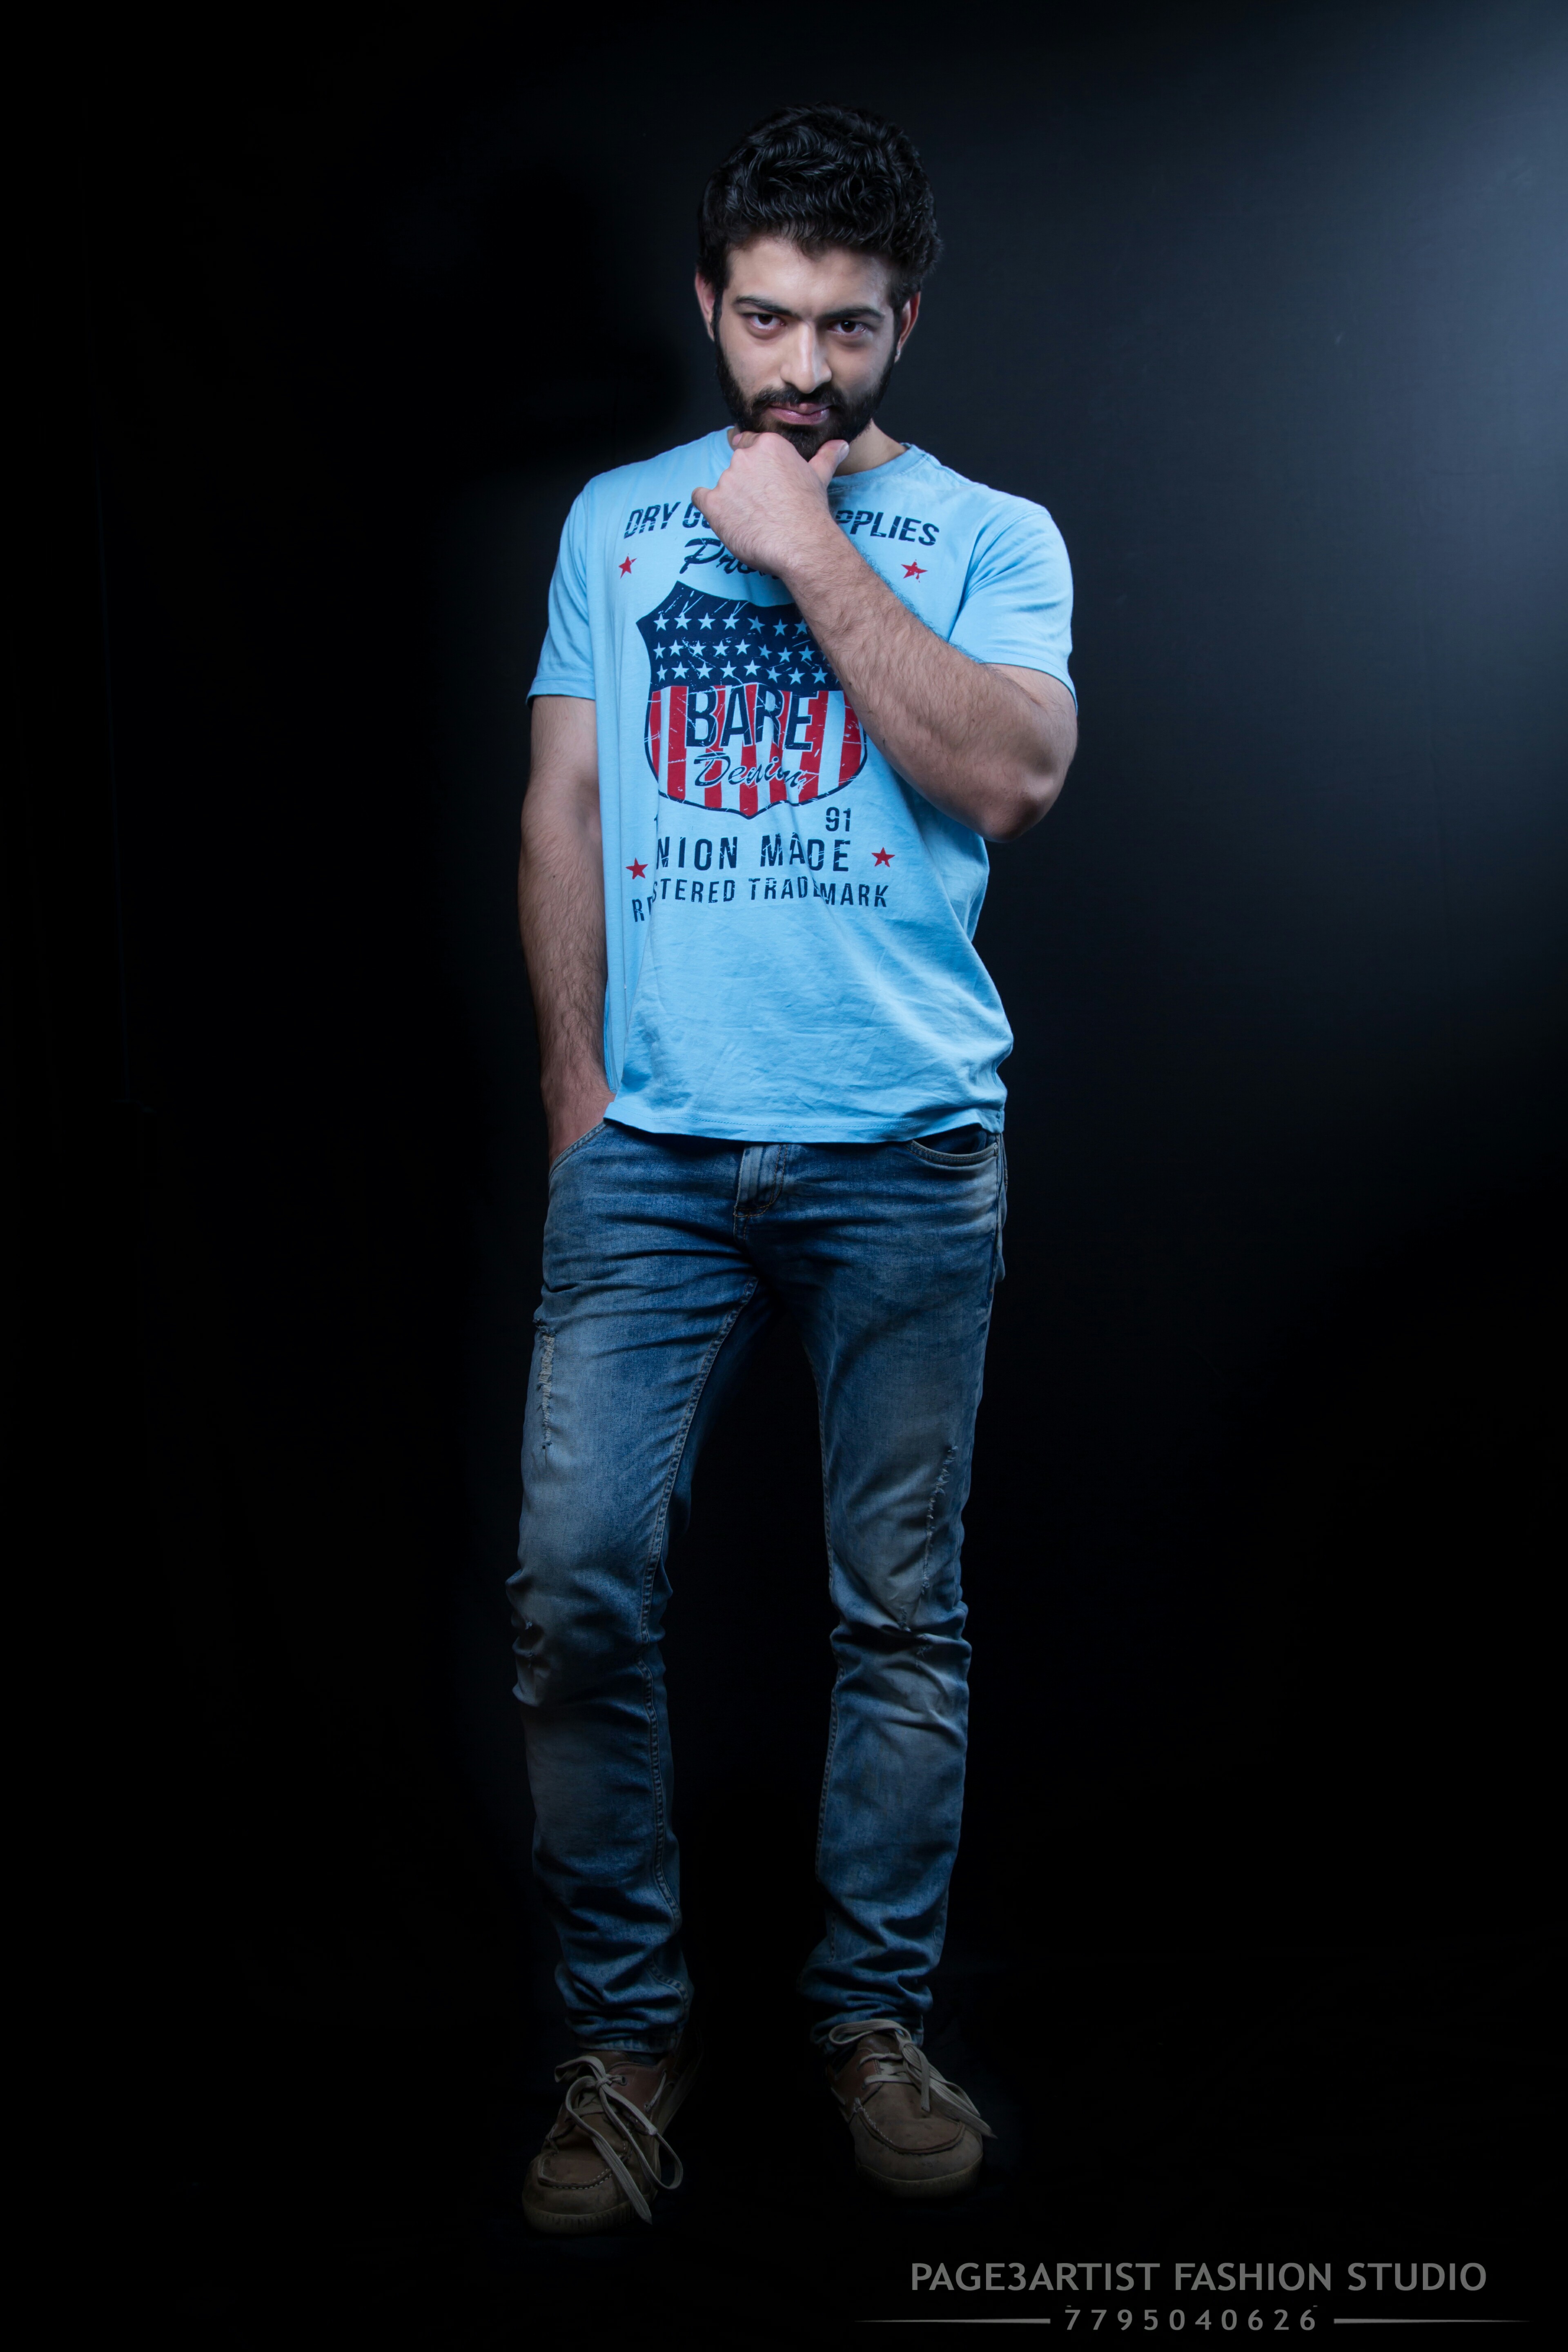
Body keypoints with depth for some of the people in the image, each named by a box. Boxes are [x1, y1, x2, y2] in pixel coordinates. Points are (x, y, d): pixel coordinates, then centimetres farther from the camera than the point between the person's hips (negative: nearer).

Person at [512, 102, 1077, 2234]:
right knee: (578, 1579, -6)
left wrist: (811, 552, -8)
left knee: (902, 1609, 5)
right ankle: (627, 2034, 11)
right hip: (654, 1144, 2)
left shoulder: (990, 537, 8)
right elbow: (564, 812, 12)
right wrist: (576, 1087, 4)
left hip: (906, 1153, -1)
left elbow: (1011, 777, -11)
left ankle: (877, 2021, 22)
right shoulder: (618, 519, 15)